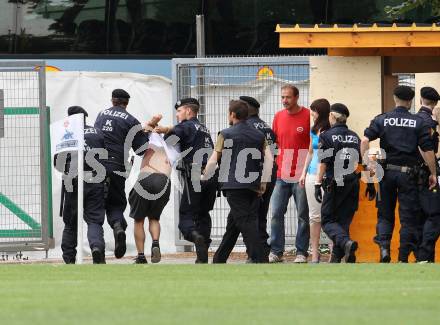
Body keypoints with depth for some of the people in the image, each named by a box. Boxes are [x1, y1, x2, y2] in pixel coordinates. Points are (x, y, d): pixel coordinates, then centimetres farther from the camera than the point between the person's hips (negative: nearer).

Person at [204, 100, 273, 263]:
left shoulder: (226, 135, -1)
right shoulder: (259, 136, 13)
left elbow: (213, 160, 0)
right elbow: (269, 159, 4)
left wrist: (204, 177, 15)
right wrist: (263, 182, 8)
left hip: (234, 185, -6)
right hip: (253, 186, 6)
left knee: (245, 223, -9)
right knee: (233, 222, 16)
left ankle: (260, 260, -20)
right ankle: (219, 259, 25)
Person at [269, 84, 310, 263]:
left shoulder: (308, 116, -5)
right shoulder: (278, 117, 10)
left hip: (302, 175, -4)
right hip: (281, 175, 4)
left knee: (303, 215, 2)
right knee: (276, 213, 2)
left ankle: (301, 252, 8)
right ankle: (276, 251, 7)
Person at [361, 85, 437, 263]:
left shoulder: (382, 120, 3)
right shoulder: (418, 123, -1)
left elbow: (365, 140, -9)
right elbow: (427, 150, -6)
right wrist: (433, 174, 2)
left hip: (387, 171, 2)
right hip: (408, 172, -2)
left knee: (385, 214, 13)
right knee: (408, 217, 5)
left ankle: (383, 247, -8)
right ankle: (403, 257, 3)